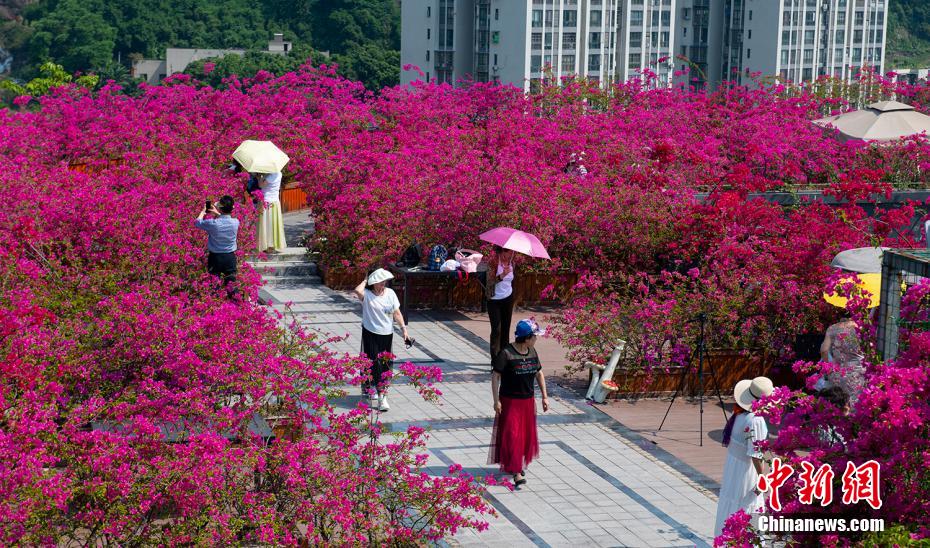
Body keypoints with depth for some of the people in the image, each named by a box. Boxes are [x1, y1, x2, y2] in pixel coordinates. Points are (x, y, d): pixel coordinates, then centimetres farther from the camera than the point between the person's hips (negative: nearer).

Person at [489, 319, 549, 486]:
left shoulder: (532, 352, 4)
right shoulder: (506, 354, -17)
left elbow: (539, 374, 15)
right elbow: (495, 376, -14)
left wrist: (545, 396, 12)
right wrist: (496, 400, -17)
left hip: (528, 401, 7)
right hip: (510, 402, -7)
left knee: (526, 435, 14)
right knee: (512, 435, -9)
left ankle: (519, 464, 30)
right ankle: (516, 472, -10)